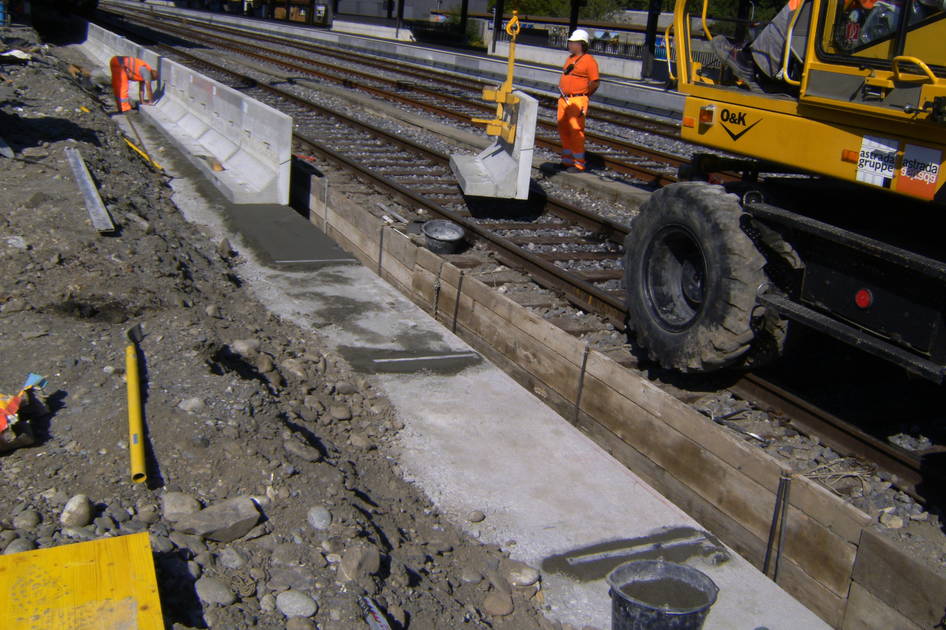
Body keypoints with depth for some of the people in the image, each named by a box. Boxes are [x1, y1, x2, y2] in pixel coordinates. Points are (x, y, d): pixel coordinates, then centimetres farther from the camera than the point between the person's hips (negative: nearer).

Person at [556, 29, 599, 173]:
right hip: (564, 99, 9)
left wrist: (584, 95, -2)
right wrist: (561, 90, 14)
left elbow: (595, 82, -10)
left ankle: (579, 164, -2)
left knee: (576, 131, -8)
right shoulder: (570, 58, 16)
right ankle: (567, 161, 23)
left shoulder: (589, 61, -9)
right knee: (563, 130, 12)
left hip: (577, 101, -9)